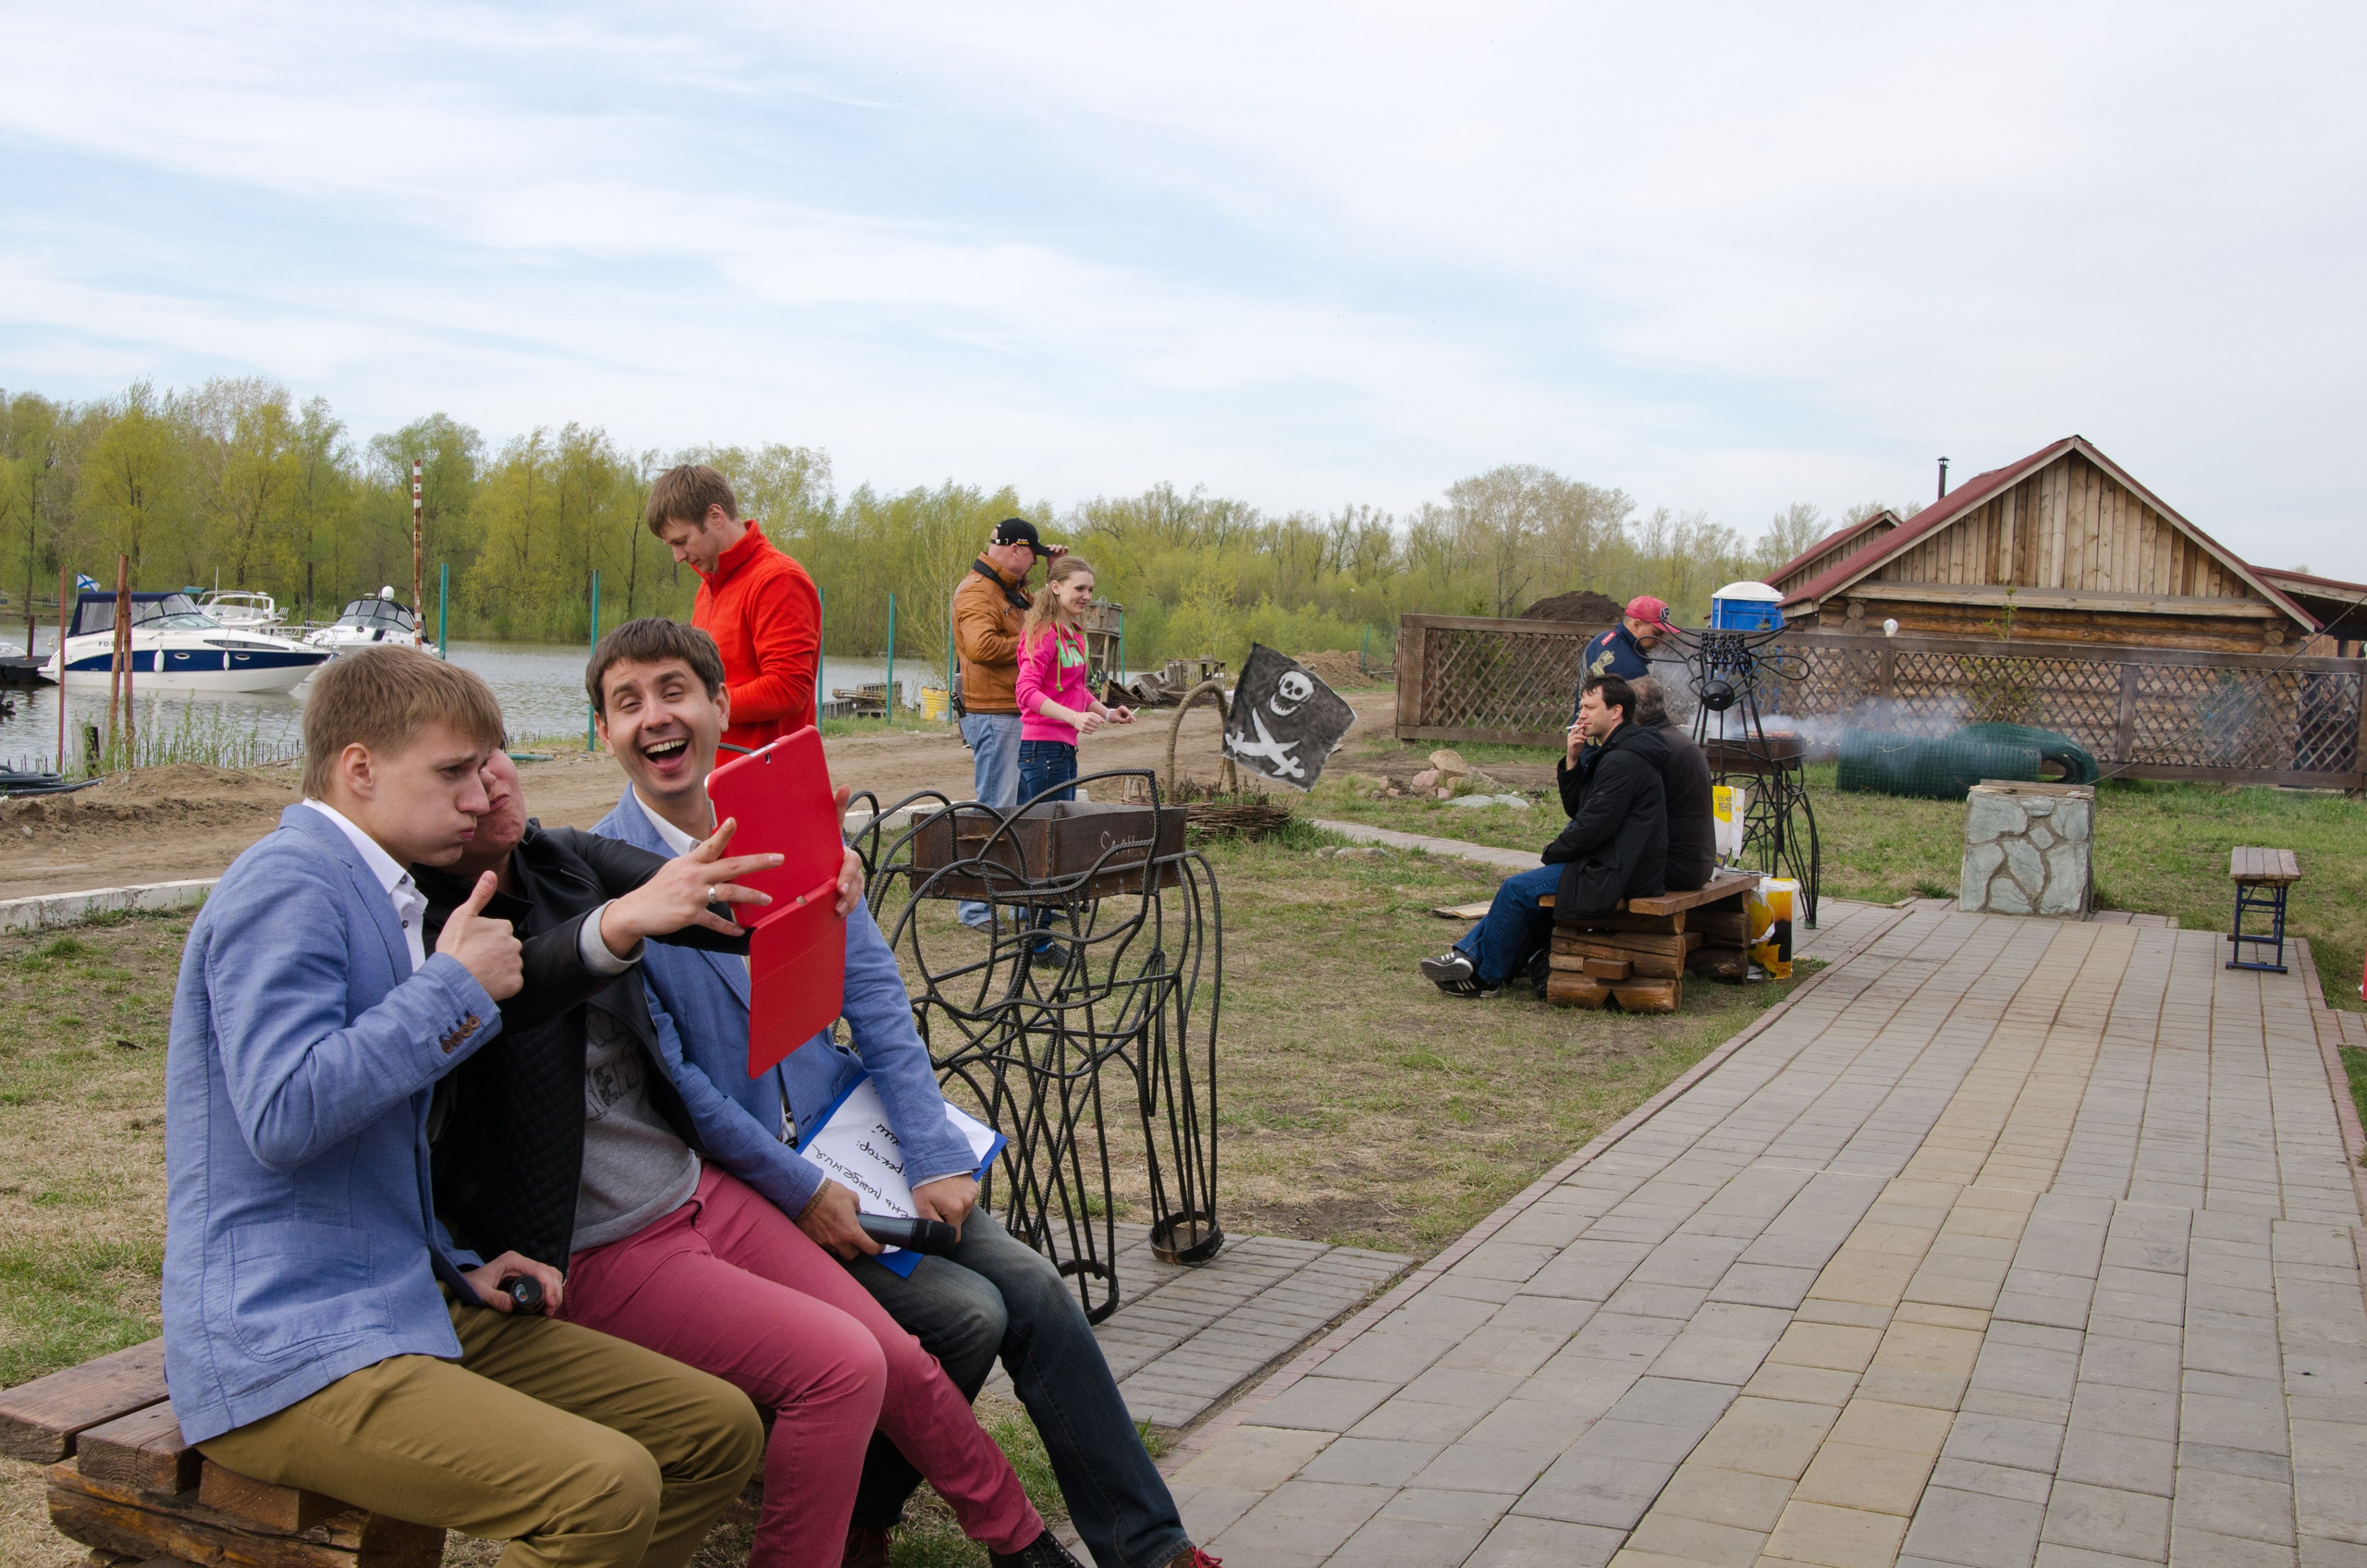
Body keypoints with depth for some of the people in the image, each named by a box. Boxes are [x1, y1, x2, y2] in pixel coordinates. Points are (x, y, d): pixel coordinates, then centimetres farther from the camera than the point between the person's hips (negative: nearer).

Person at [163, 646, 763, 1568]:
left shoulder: (382, 898, 18)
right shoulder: (286, 886, -12)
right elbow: (283, 1116, -25)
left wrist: (456, 1270, 13)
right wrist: (453, 987, -15)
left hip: (402, 1308, 10)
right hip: (283, 1349, -9)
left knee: (720, 1430, 1)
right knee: (606, 1486, -29)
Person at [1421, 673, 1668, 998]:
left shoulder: (1623, 761, -19)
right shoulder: (1609, 754, 15)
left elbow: (1593, 826, -22)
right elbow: (1576, 810, 14)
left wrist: (1551, 854, -7)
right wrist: (1571, 762, 0)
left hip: (1617, 874, -11)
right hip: (1611, 864, 11)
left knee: (1518, 889, -11)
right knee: (1521, 885, 14)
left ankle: (1486, 977, 3)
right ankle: (1468, 954, 13)